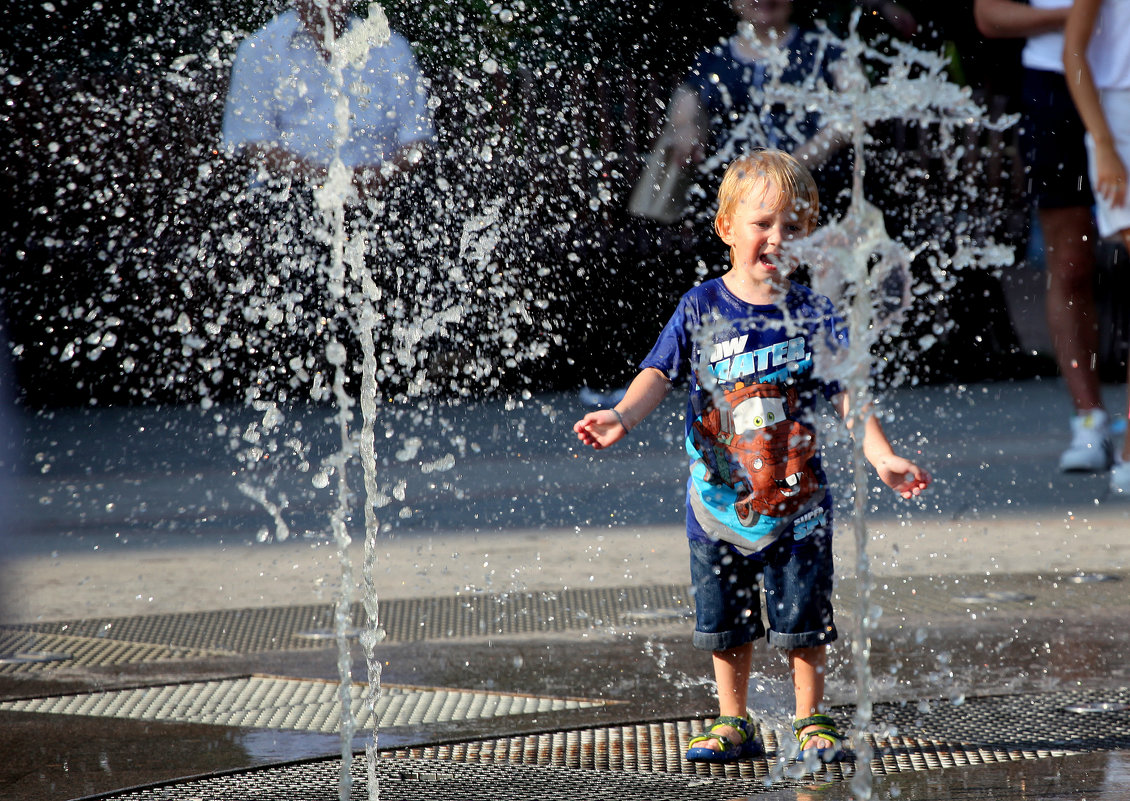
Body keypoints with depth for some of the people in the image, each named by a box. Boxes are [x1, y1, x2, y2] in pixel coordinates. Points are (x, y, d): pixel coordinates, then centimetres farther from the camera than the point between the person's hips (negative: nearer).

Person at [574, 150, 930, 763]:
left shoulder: (813, 315, -2)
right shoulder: (701, 308, -3)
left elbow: (846, 394, -3)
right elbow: (659, 373, -7)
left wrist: (883, 458, -15)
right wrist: (622, 417, -27)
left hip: (797, 504, -1)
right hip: (720, 501, 1)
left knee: (802, 623, 2)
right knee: (726, 625, 10)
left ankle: (812, 723, 16)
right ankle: (732, 724, 23)